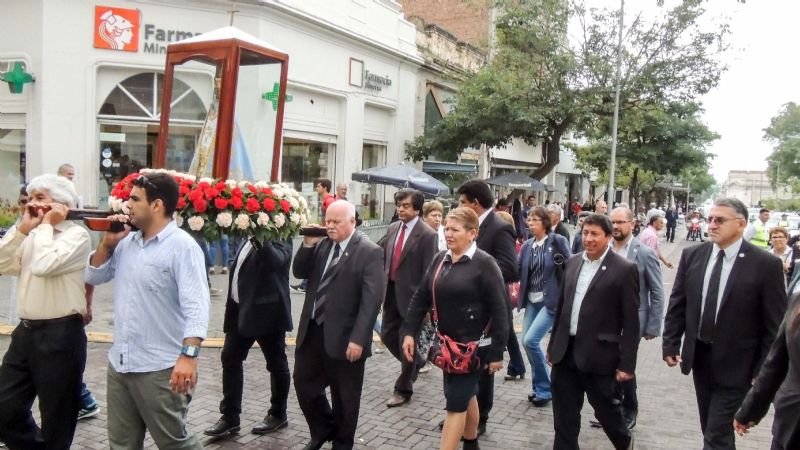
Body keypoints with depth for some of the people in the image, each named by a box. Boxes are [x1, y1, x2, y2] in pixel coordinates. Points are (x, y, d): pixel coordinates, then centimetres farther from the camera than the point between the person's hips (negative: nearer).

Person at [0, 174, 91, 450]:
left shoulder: (76, 235, -11)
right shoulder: (33, 236, 13)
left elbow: (44, 265, -26)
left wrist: (46, 224, -14)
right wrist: (22, 229, 0)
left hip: (60, 335, -7)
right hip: (26, 332, 8)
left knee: (56, 421, 6)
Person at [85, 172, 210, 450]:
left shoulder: (182, 246, -14)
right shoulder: (126, 242, 9)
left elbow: (196, 305, -22)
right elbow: (94, 277, 18)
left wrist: (188, 355, -32)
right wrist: (108, 243, 2)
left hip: (160, 369, -7)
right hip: (119, 364, 8)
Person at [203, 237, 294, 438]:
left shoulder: (279, 238, -10)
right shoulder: (250, 236, 10)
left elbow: (276, 261, -32)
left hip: (266, 309, -8)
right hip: (240, 308, 8)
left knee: (276, 363, 6)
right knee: (229, 359, 8)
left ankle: (278, 414, 22)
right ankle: (230, 417, 17)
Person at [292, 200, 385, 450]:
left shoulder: (370, 252, -12)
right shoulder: (321, 245, 8)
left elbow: (372, 299, -17)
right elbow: (299, 272, 8)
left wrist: (358, 338, -23)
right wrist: (308, 244, -7)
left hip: (343, 337, -6)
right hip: (312, 331, 6)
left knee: (344, 396, 10)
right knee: (304, 382, 15)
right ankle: (322, 430, 38)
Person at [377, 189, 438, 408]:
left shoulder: (427, 235, -14)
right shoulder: (393, 228, 6)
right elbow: (381, 255, 14)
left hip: (411, 296, -6)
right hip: (391, 292, 7)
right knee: (388, 335, 16)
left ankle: (403, 390, 21)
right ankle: (416, 361, 42)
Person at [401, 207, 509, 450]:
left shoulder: (484, 263, -15)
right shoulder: (440, 259, 4)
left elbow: (499, 310, -15)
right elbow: (421, 298, 7)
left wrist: (497, 352, -16)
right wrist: (409, 332, -1)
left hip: (473, 346, -6)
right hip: (447, 344, 6)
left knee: (456, 403, -5)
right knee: (465, 395, 22)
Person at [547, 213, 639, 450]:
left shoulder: (624, 269, -10)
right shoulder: (573, 262, 7)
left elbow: (631, 322, -10)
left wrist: (626, 364, -12)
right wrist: (553, 345, 14)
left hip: (598, 355, -4)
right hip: (566, 353, 5)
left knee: (606, 409, 15)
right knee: (564, 415, 10)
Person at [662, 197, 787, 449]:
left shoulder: (766, 265, -13)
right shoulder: (692, 255, -1)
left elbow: (775, 325, -10)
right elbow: (677, 304, 6)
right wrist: (670, 344, 3)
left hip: (734, 364, -4)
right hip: (699, 356, 5)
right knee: (710, 428, 19)